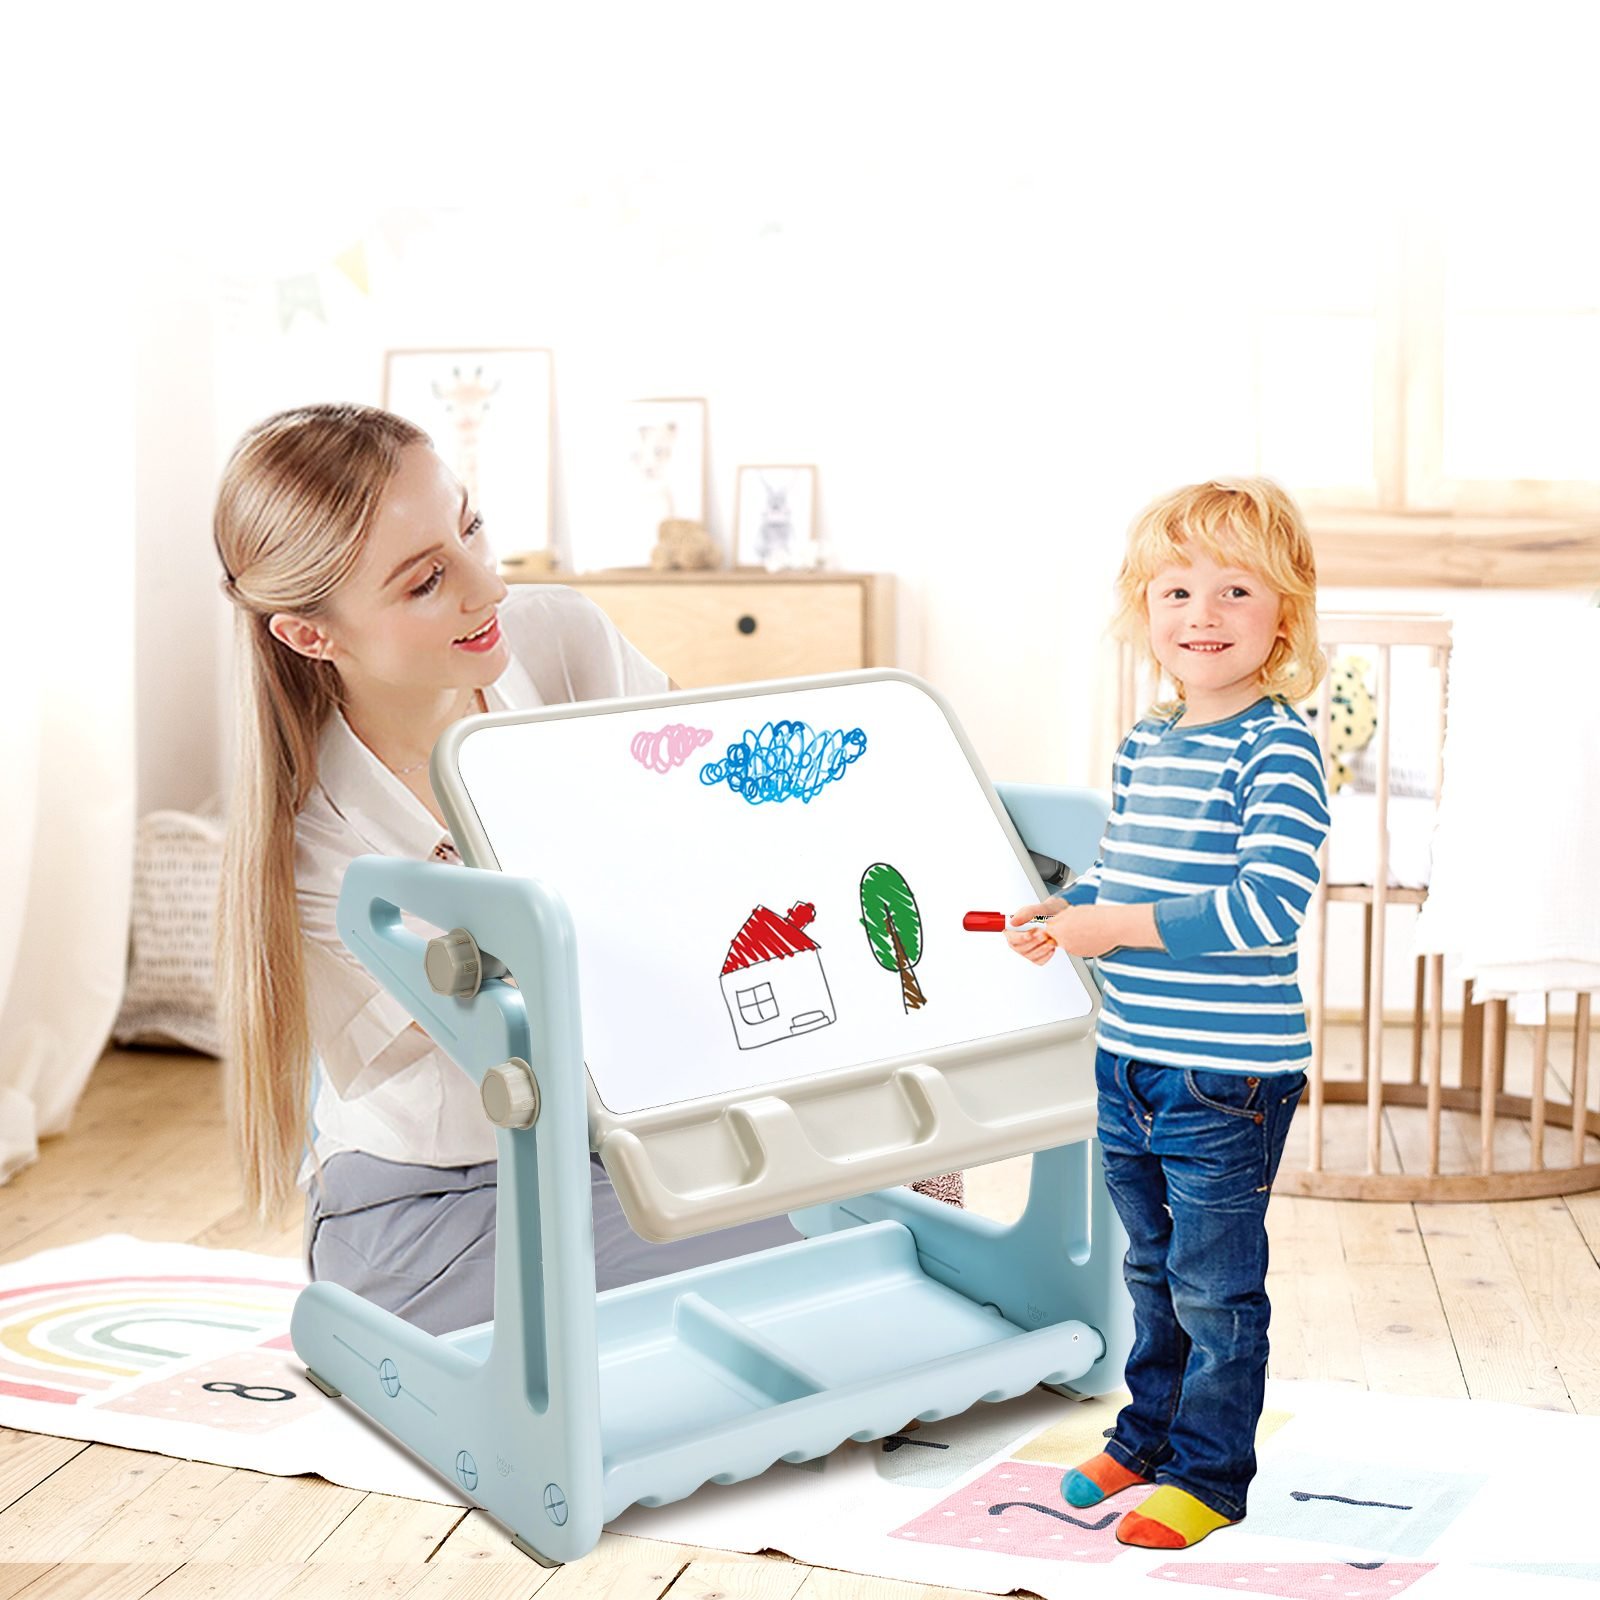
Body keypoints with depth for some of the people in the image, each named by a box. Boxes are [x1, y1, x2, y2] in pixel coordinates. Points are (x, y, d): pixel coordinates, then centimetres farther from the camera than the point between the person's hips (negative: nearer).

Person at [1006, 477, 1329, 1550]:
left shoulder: (1279, 749, -16)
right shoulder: (1142, 745, 8)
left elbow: (1266, 906, -25)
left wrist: (1119, 927, -24)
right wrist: (1067, 913, 0)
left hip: (1231, 1077, -7)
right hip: (1130, 1060, 8)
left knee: (1215, 1287, 6)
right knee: (1154, 1271, 22)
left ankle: (1209, 1474, 21)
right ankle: (1147, 1439, 38)